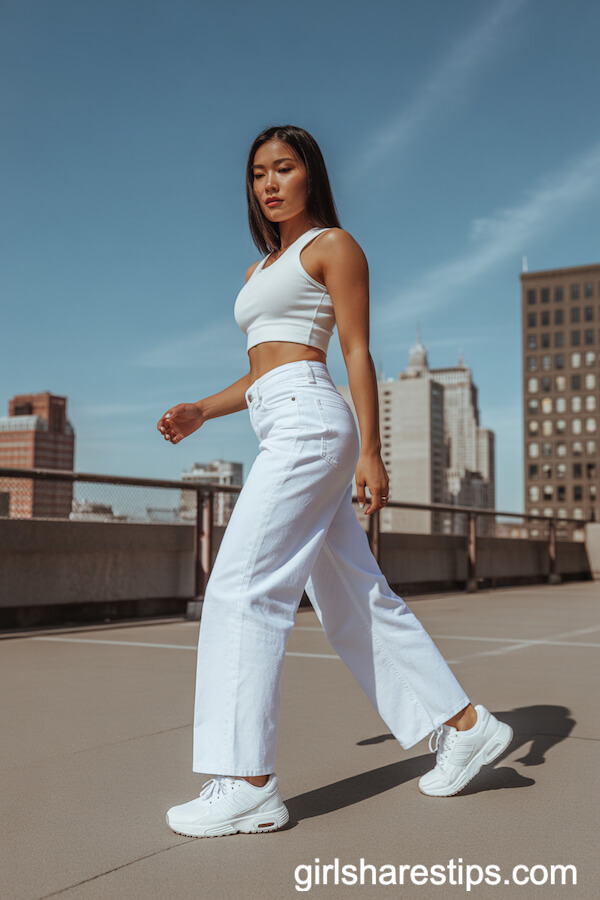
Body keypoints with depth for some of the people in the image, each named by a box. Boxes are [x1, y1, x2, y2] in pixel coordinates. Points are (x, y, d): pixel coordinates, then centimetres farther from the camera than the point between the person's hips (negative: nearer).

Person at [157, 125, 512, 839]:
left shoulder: (333, 245, 5)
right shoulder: (259, 270, 27)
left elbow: (357, 353, -4)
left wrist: (370, 451, -12)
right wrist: (201, 411, 11)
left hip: (308, 423, -9)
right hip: (280, 433, 9)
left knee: (242, 587, -15)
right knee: (355, 601, 8)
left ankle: (246, 785, -13)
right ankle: (464, 726, 16)